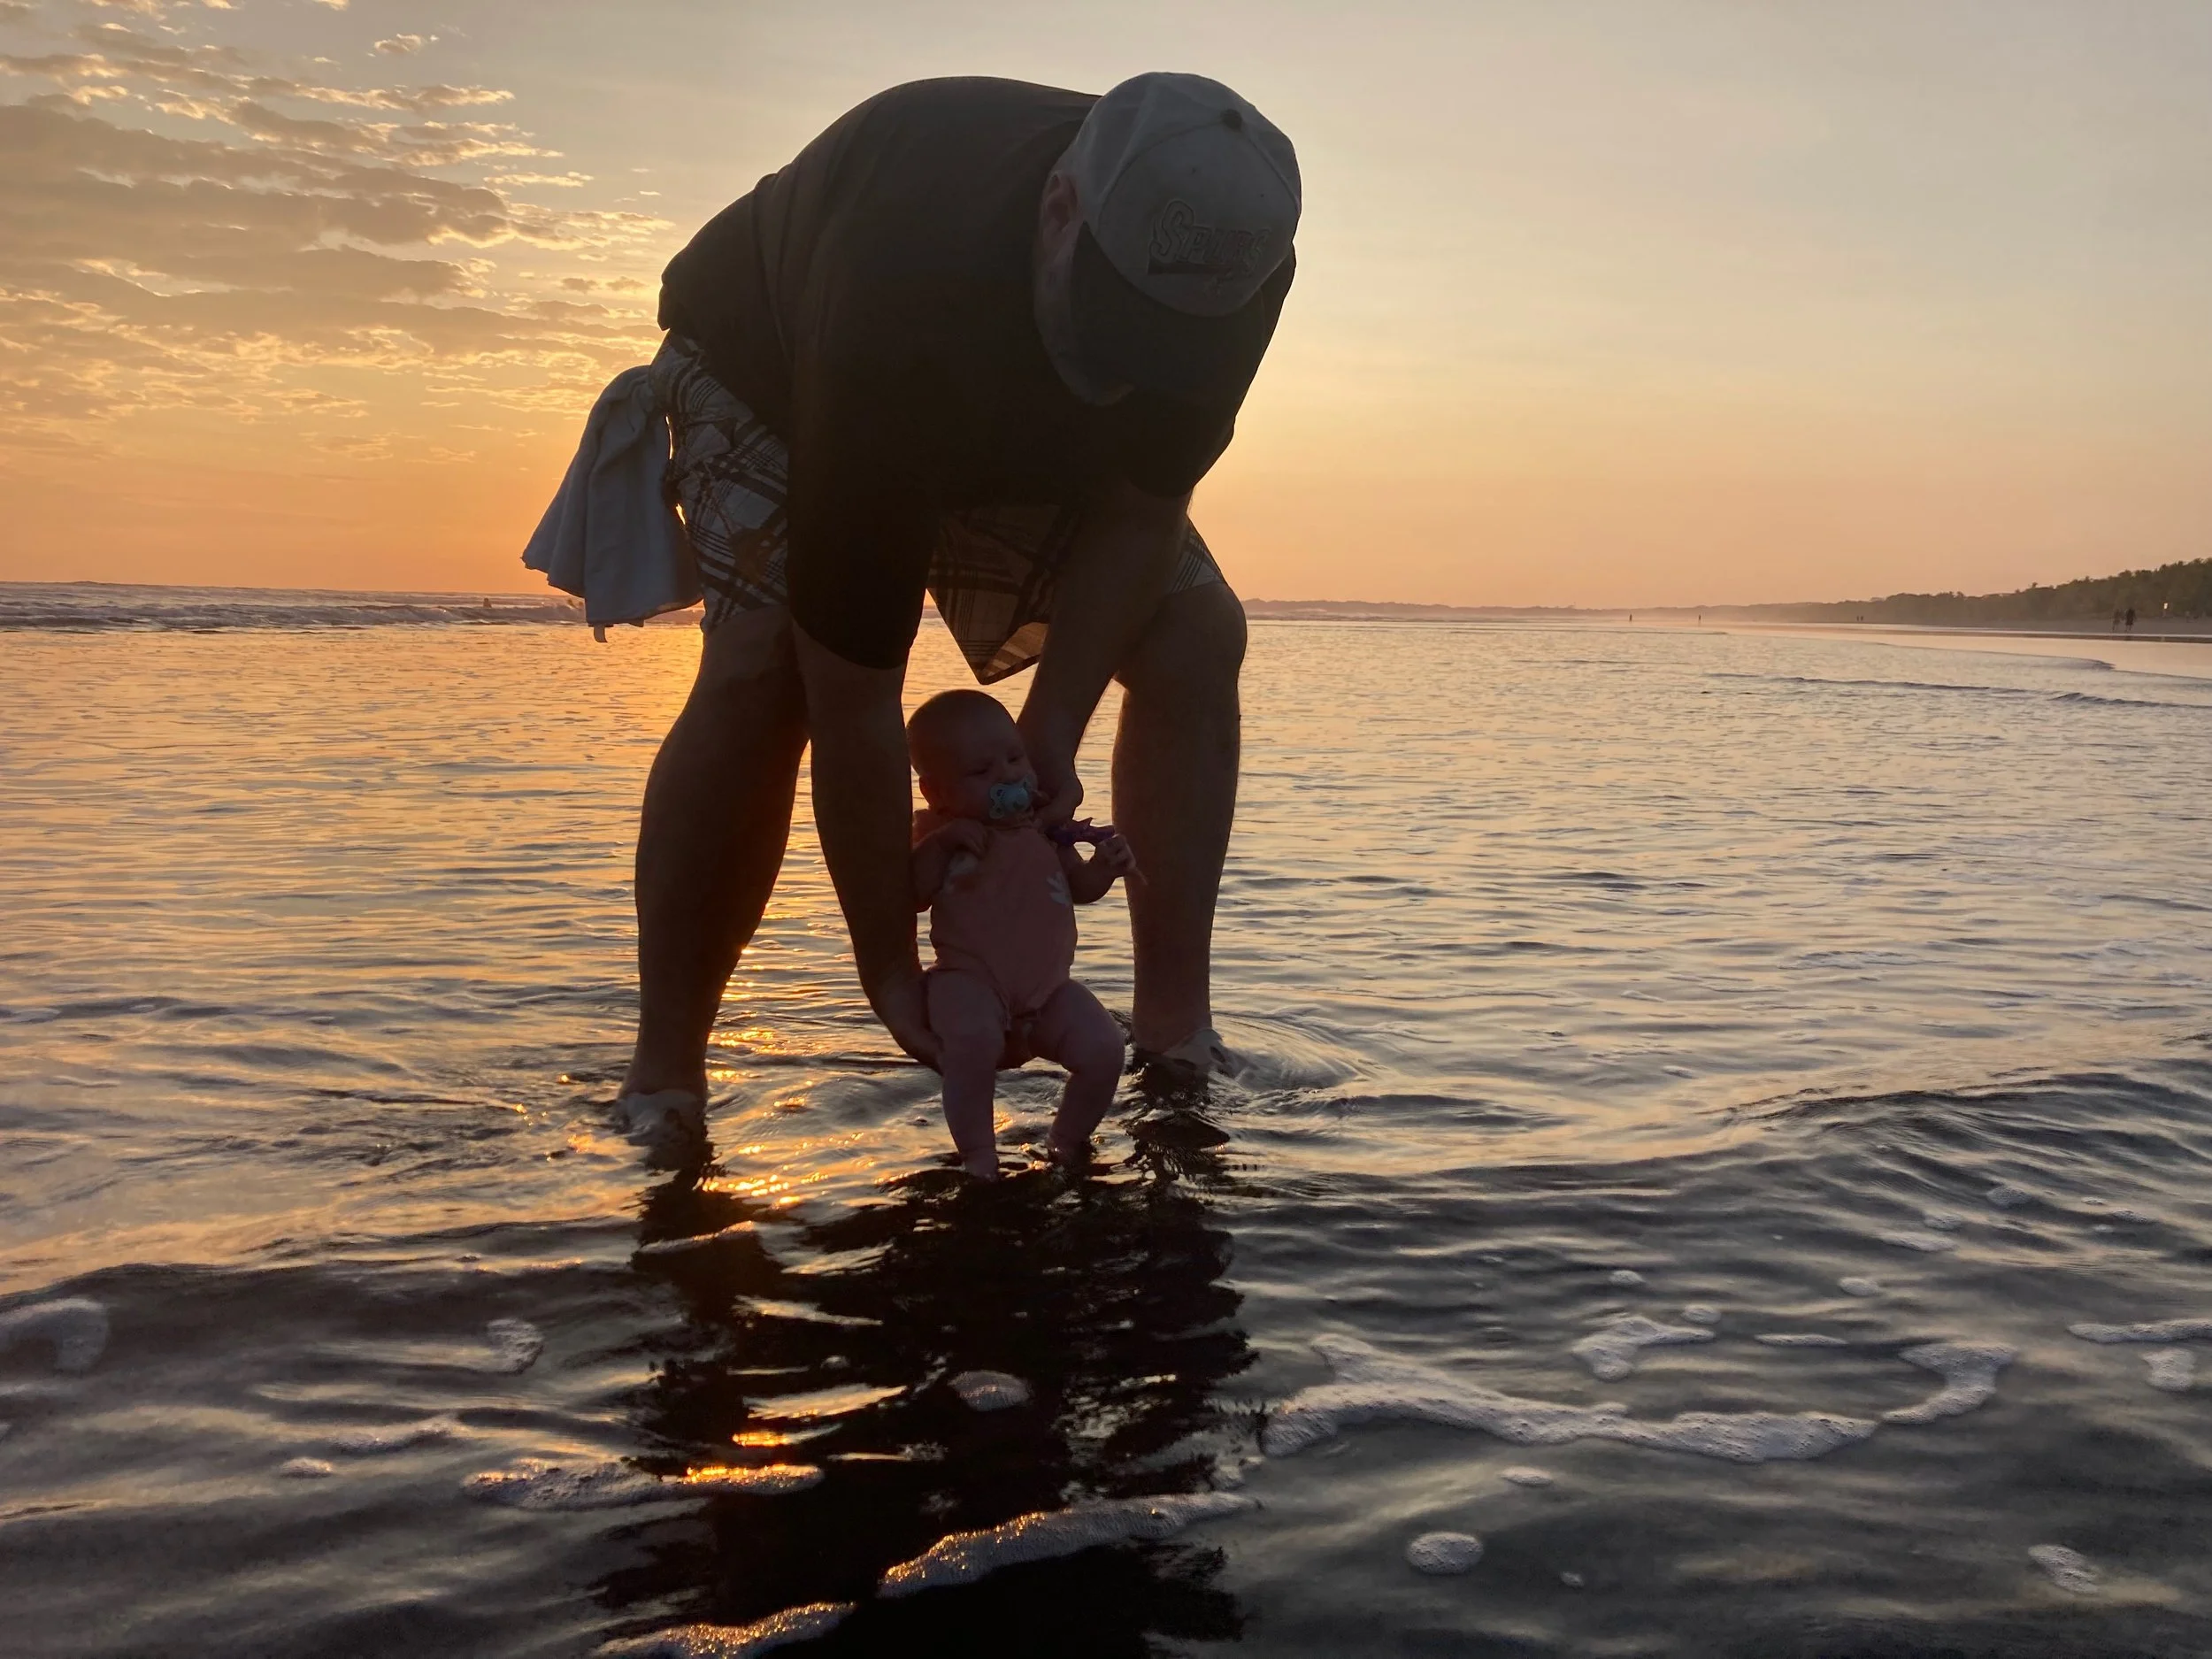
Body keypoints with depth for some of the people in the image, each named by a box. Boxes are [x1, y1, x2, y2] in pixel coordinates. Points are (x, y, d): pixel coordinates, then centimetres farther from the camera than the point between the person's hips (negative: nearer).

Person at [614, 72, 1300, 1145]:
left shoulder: (1226, 263, -32)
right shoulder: (897, 304, -45)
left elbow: (1140, 506, -17)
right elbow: (852, 690, -41)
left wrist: (1050, 733, -26)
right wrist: (887, 966, -34)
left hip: (1025, 431, 5)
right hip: (771, 363, -5)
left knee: (1196, 637, -10)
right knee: (763, 667, -30)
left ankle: (1176, 1034, -2)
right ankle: (660, 1082, -16)